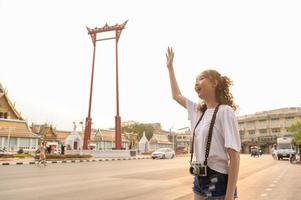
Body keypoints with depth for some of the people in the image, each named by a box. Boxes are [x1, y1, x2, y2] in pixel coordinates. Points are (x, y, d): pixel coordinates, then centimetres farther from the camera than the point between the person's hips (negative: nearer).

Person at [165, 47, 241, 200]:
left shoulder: (225, 111, -12)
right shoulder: (198, 111, 8)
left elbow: (234, 155, -17)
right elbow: (176, 95, 23)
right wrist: (170, 67, 25)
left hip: (218, 180, -7)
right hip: (200, 178, 7)